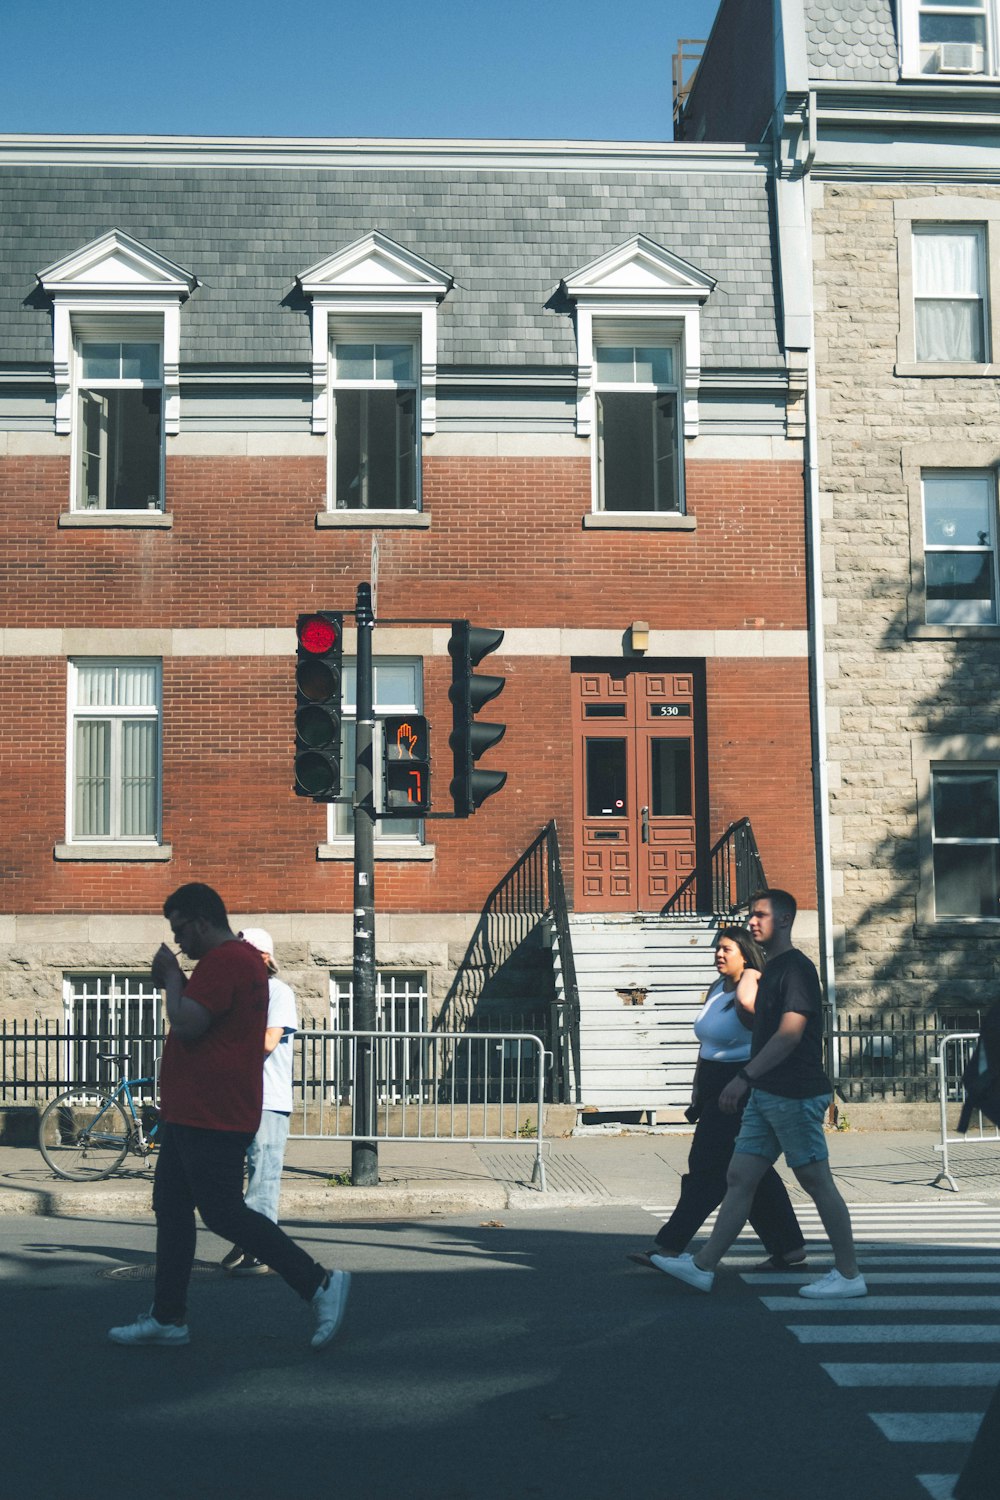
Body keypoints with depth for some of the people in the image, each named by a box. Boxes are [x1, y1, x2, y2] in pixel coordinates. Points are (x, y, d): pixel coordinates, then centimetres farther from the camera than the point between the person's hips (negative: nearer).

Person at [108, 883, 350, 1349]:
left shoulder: (223, 961, -18)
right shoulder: (240, 957, 18)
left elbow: (187, 1024, -24)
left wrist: (171, 976, -10)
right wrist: (174, 982, 11)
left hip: (212, 1120, -11)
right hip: (190, 1114, 11)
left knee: (224, 1213, -8)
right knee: (171, 1210, 13)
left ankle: (319, 1283, -4)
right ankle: (167, 1317, 19)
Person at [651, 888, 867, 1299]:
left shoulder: (796, 968, -12)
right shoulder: (772, 970, 17)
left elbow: (790, 1035, -21)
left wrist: (744, 1077, -26)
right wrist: (752, 1082, 22)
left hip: (793, 1095, -9)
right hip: (766, 1095, 9)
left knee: (817, 1181, -2)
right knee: (739, 1177, 6)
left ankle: (849, 1275, 8)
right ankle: (702, 1266, 7)